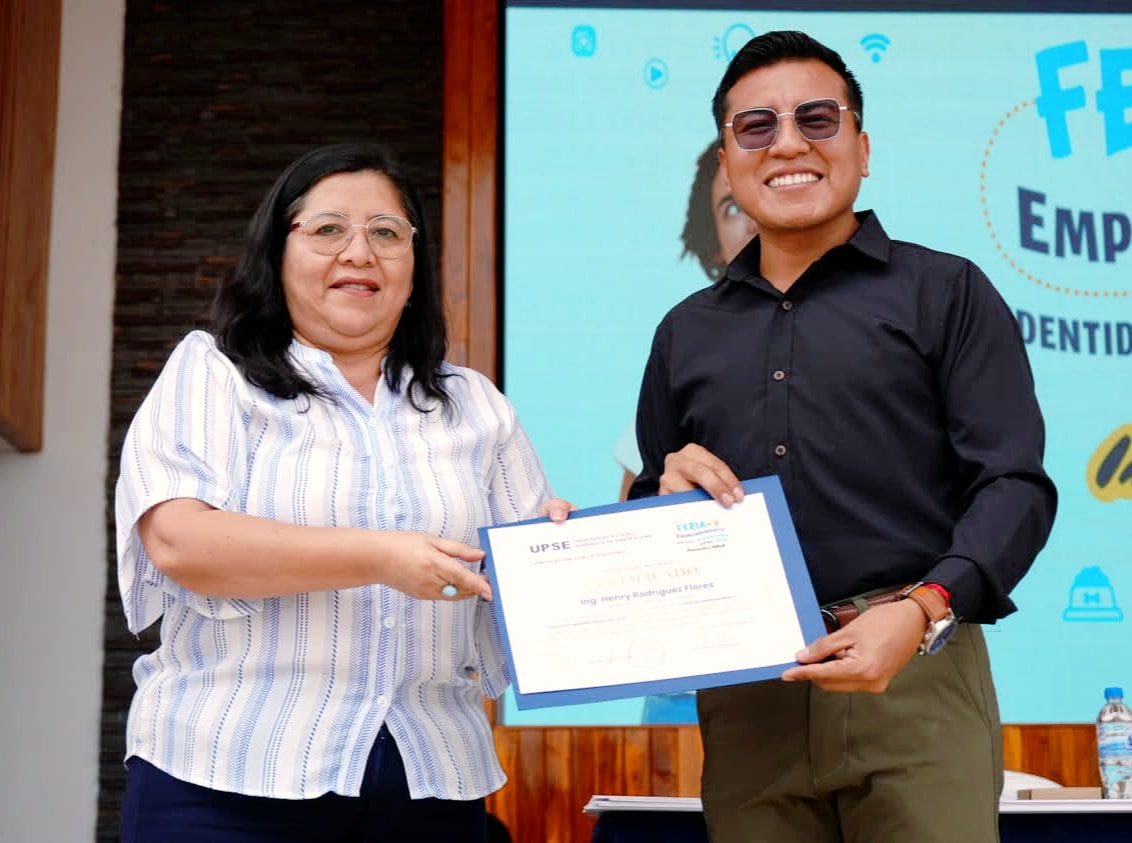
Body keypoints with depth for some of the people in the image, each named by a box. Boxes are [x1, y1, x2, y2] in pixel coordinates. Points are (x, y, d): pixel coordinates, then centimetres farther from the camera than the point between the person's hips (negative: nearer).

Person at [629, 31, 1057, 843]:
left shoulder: (945, 292, 5)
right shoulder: (688, 331, 17)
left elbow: (1014, 485, -4)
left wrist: (923, 609, -21)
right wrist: (668, 491, -2)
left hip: (916, 682, -3)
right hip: (743, 697, 4)